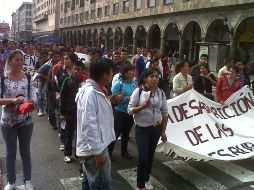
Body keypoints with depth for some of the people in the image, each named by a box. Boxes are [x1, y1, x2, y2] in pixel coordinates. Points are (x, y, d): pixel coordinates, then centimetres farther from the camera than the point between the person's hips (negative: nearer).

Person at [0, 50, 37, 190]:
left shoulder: (28, 77, -3)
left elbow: (33, 97, -3)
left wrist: (27, 105, -23)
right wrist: (12, 100, -27)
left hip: (26, 121, 1)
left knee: (25, 151, 15)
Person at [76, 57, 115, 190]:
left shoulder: (96, 90, 9)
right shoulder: (90, 93, -23)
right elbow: (89, 125, -26)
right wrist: (97, 152, -23)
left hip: (92, 148, 10)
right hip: (94, 149, -10)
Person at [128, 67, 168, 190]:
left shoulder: (161, 92, -1)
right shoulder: (138, 91, -12)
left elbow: (164, 113, 5)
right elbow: (130, 110, -11)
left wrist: (163, 131, 4)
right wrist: (143, 106, -26)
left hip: (156, 128, 4)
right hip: (142, 129, -4)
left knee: (150, 156, 15)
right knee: (143, 157, -6)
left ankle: (146, 180, 37)